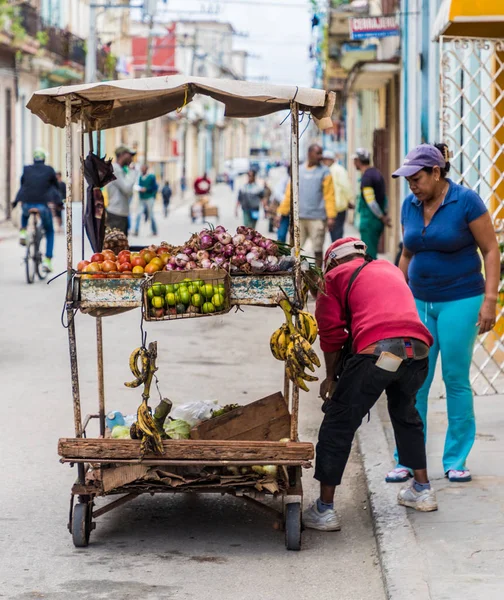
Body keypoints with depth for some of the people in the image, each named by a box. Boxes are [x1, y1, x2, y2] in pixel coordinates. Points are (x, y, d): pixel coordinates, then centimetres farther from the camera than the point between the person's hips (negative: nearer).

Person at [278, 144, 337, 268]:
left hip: (317, 219, -3)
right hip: (299, 217, 3)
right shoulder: (298, 171, 10)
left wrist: (331, 216, -14)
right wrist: (281, 212, 5)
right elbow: (289, 193, 10)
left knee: (317, 250, 2)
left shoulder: (324, 172, 1)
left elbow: (329, 196, -6)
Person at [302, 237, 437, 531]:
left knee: (338, 424, 5)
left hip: (376, 351, -5)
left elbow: (331, 332, 11)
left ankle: (325, 509, 4)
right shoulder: (391, 270, 33)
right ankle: (422, 490, 36)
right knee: (405, 414, 31)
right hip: (418, 349, 6)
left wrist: (331, 377, 23)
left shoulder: (335, 276, 17)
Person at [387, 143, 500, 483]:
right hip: (420, 303, 5)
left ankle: (456, 460, 10)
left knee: (456, 380, 0)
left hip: (459, 301, -5)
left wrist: (490, 299, -14)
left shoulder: (466, 202, -10)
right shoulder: (410, 206, 6)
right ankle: (408, 460, 8)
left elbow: (491, 251, -8)